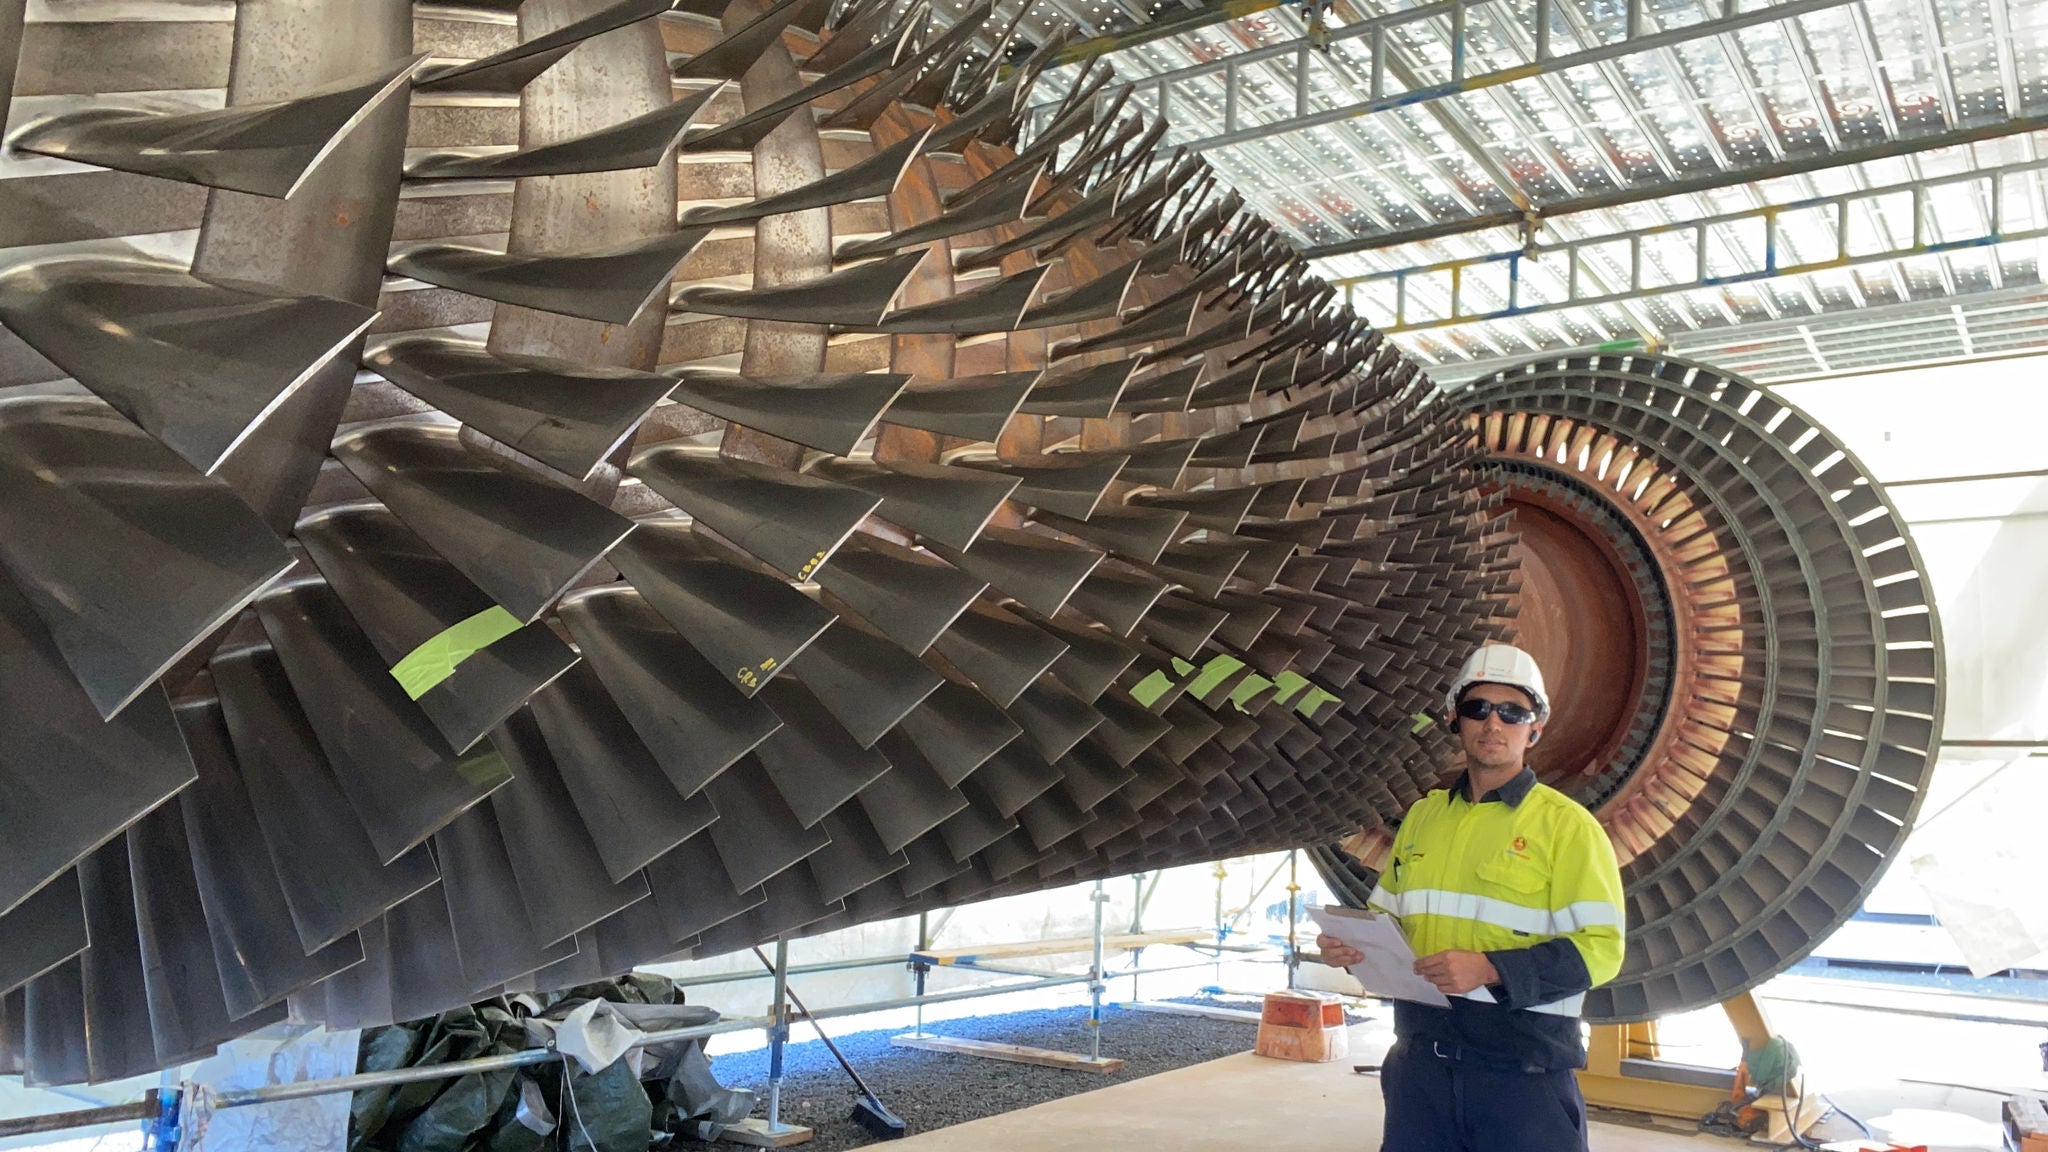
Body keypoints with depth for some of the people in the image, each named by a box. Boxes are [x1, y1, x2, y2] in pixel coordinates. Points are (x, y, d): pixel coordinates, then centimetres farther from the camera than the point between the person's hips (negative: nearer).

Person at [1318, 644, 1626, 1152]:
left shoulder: (1567, 824, -4)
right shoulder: (1422, 815, 12)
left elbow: (1599, 947, -11)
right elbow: (1387, 914, 21)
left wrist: (1491, 969, -22)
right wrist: (1352, 943, -1)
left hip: (1523, 1068, -4)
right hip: (1420, 1058, 5)